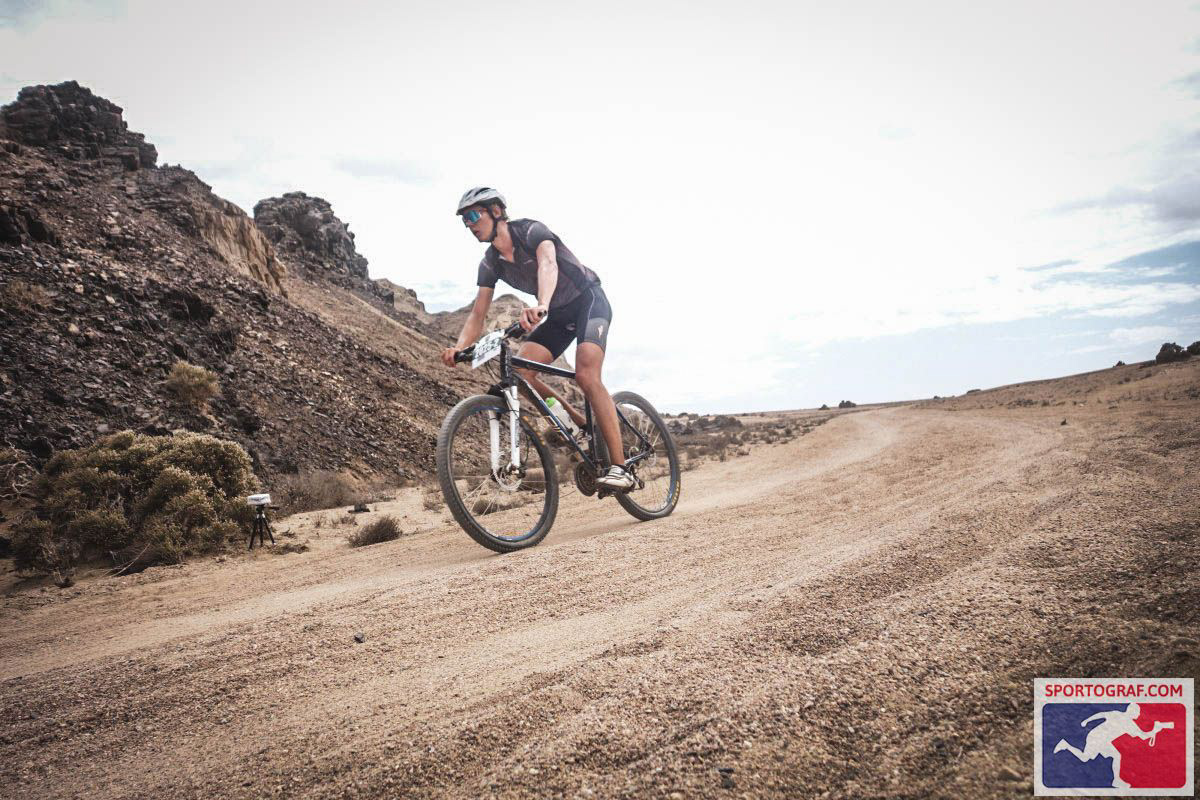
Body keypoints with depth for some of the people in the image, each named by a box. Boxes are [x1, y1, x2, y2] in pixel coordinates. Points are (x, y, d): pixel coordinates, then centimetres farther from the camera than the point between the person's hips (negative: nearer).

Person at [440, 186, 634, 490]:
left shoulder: (531, 231, -21)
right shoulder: (491, 263, -1)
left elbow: (548, 263, -42)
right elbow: (478, 314, -4)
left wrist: (541, 305, -62)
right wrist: (458, 347, -24)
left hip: (589, 301, -7)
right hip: (559, 315, 7)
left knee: (586, 376, -28)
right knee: (520, 372, -13)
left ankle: (619, 468, -27)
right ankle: (583, 426, 4)